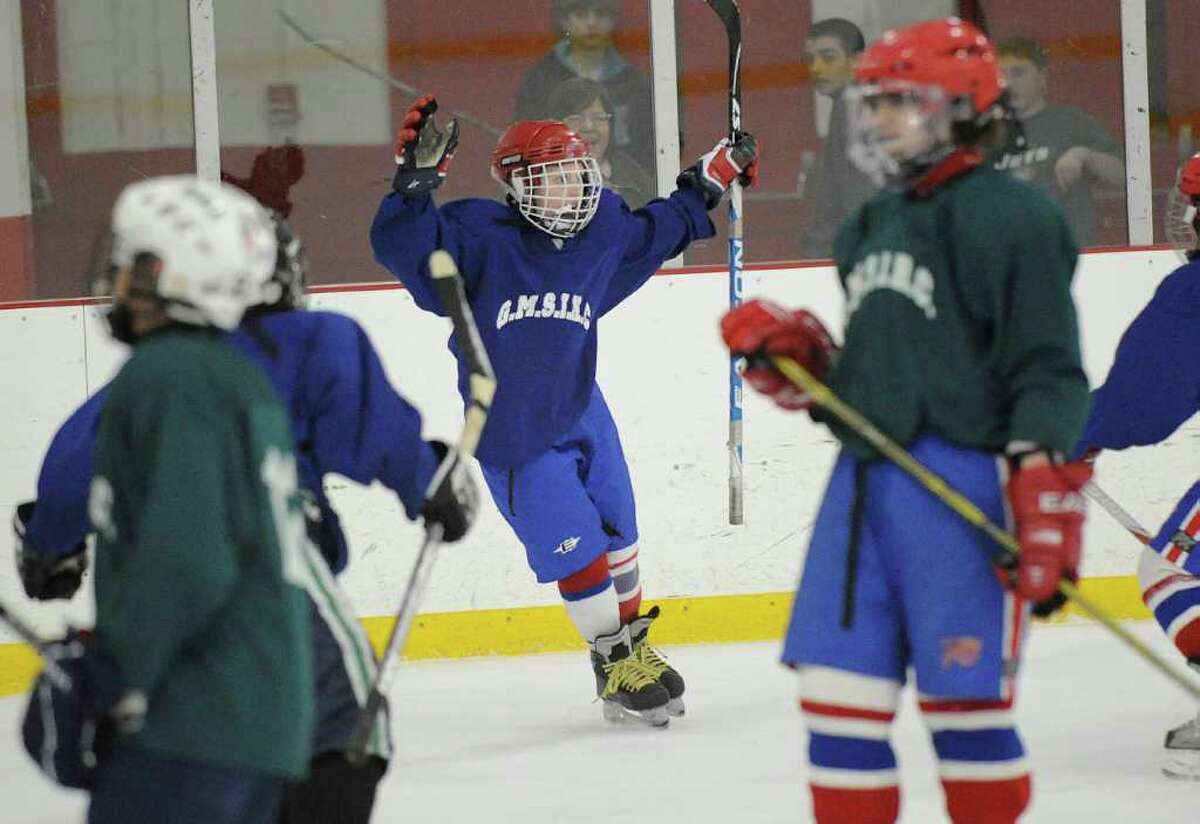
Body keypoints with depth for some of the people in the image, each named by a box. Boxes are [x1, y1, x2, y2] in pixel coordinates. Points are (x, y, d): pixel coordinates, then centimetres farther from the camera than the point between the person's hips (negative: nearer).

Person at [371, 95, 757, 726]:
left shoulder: (604, 236, 1)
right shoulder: (482, 238, -17)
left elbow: (658, 230, 21)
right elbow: (404, 245, -28)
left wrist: (711, 180, 22)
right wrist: (417, 177, -42)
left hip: (583, 418, 6)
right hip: (515, 442, -6)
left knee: (617, 543, 15)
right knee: (577, 555, -4)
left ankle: (634, 649, 35)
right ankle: (617, 665, 11)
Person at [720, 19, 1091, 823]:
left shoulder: (1008, 216, -7)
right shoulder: (870, 228, 20)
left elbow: (1049, 373, -13)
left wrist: (1045, 511, -21)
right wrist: (791, 356, 8)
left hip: (962, 481, -8)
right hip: (864, 478, 8)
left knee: (962, 697, -4)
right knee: (838, 688, 6)